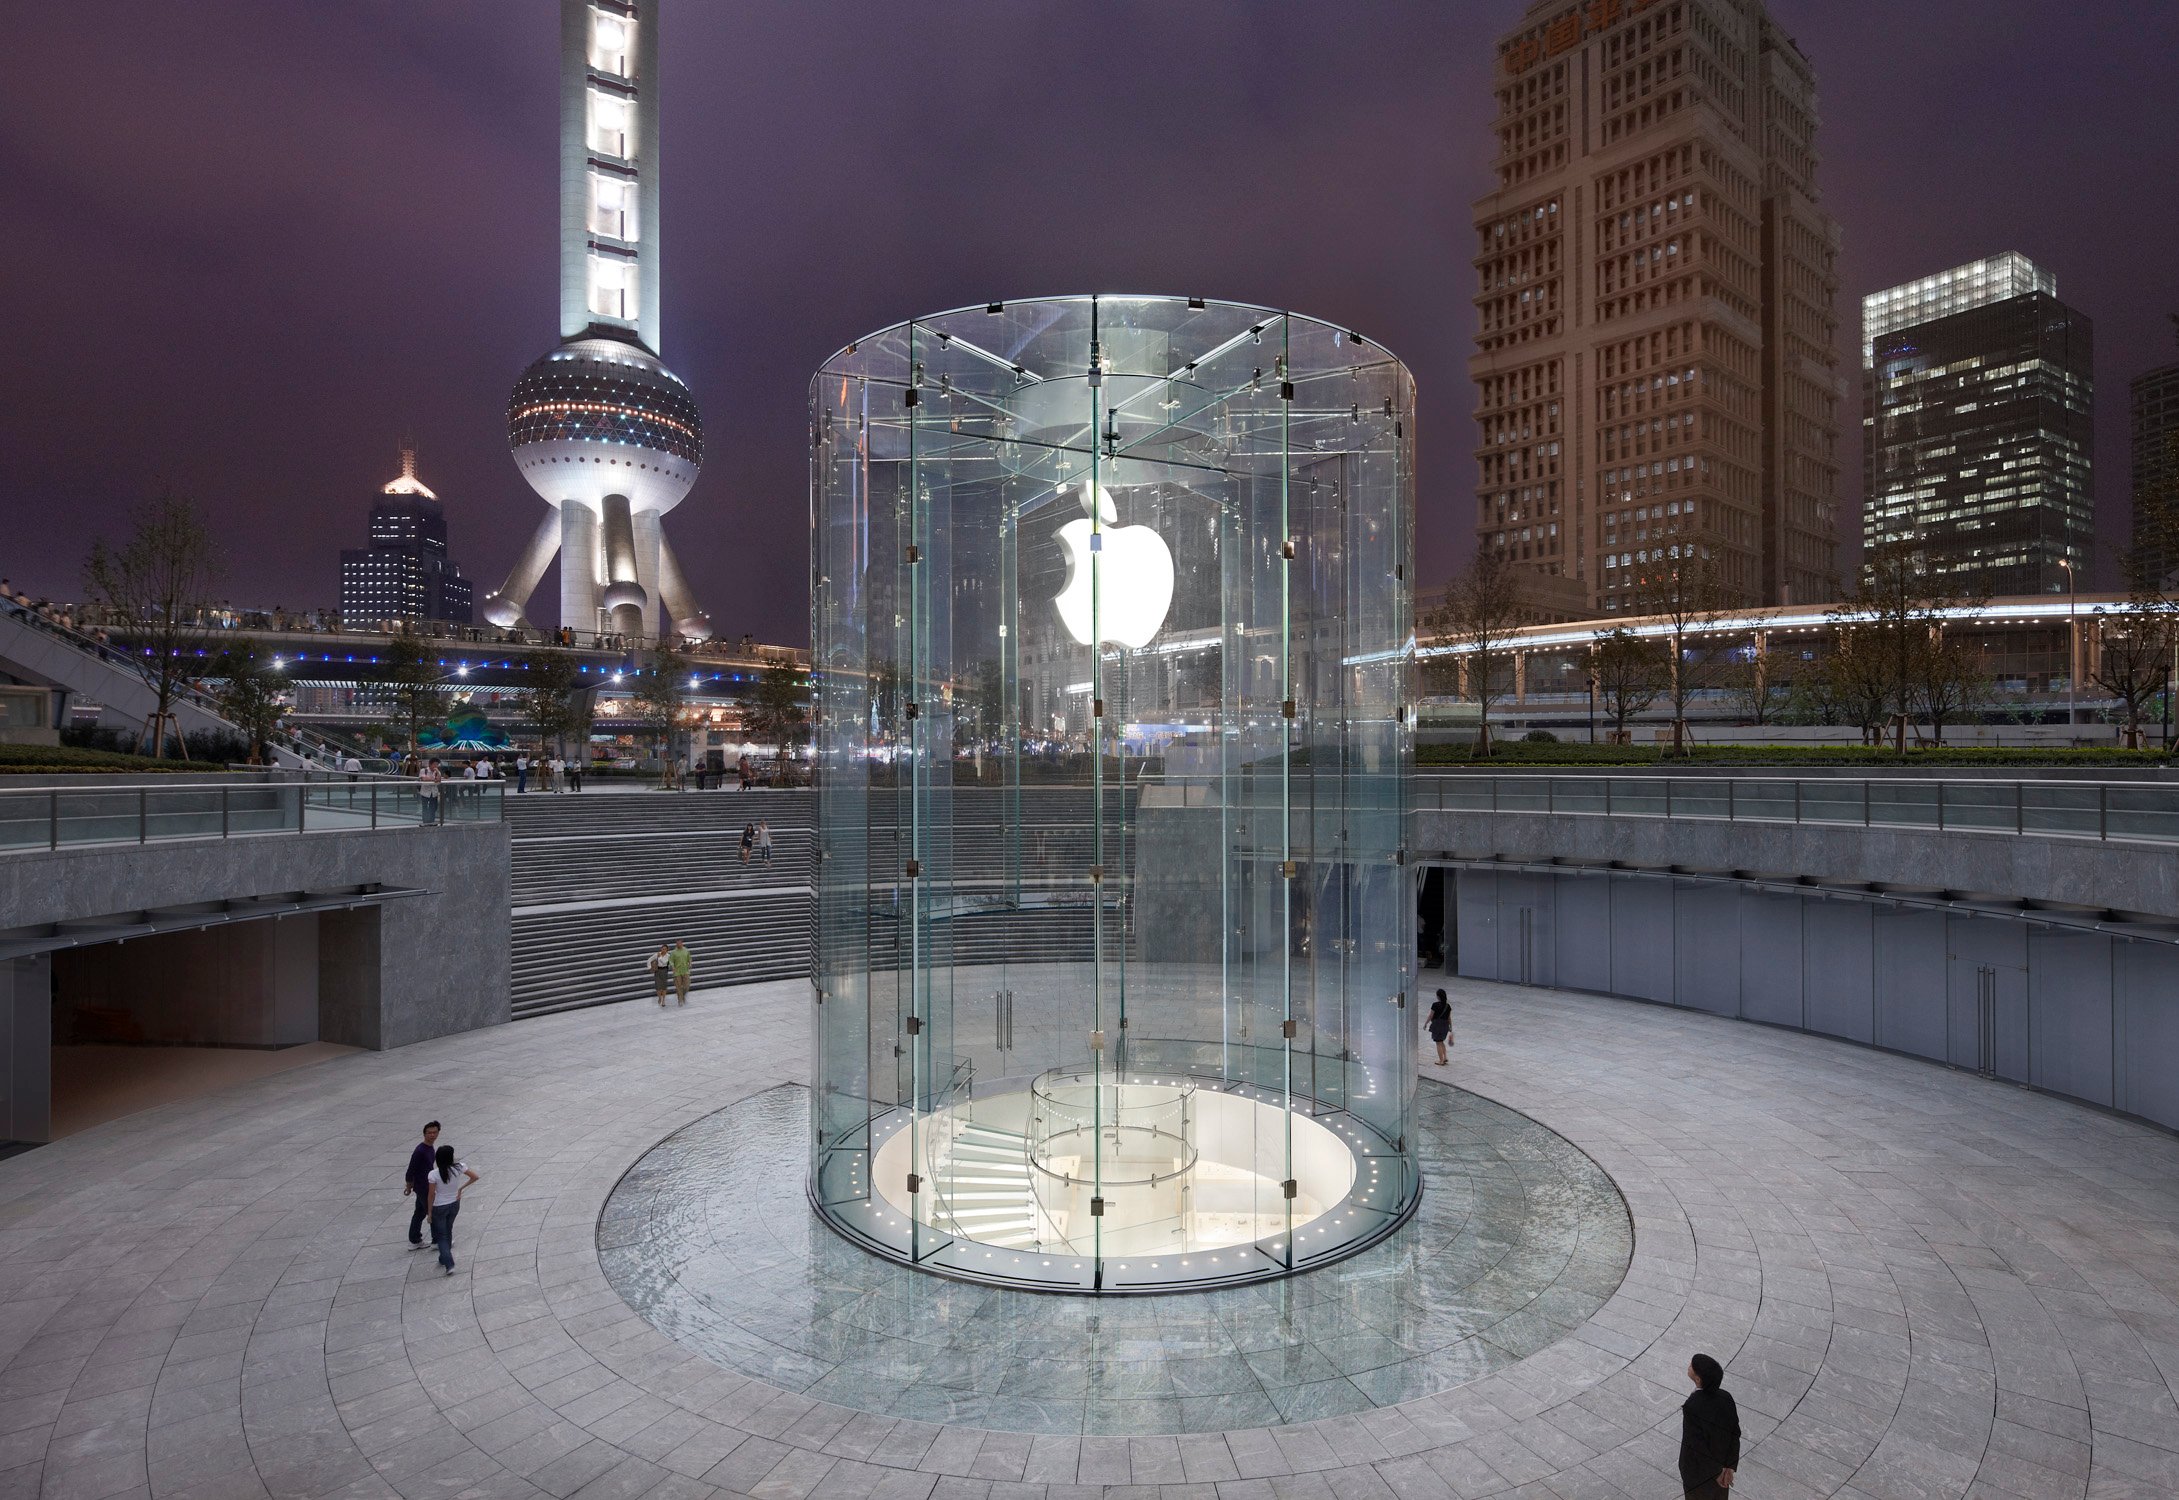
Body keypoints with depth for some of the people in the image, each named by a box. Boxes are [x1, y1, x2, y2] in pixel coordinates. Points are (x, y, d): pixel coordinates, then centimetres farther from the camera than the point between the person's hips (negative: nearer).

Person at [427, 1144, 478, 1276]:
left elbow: (431, 1195, -15)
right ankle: (444, 1259, 38)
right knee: (448, 1232, 24)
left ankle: (449, 1264, 0)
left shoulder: (433, 1174, -22)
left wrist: (430, 1212, -3)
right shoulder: (459, 1167, -16)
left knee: (441, 1236, 9)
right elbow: (475, 1177, -7)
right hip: (454, 1204, 3)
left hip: (439, 1208, -3)